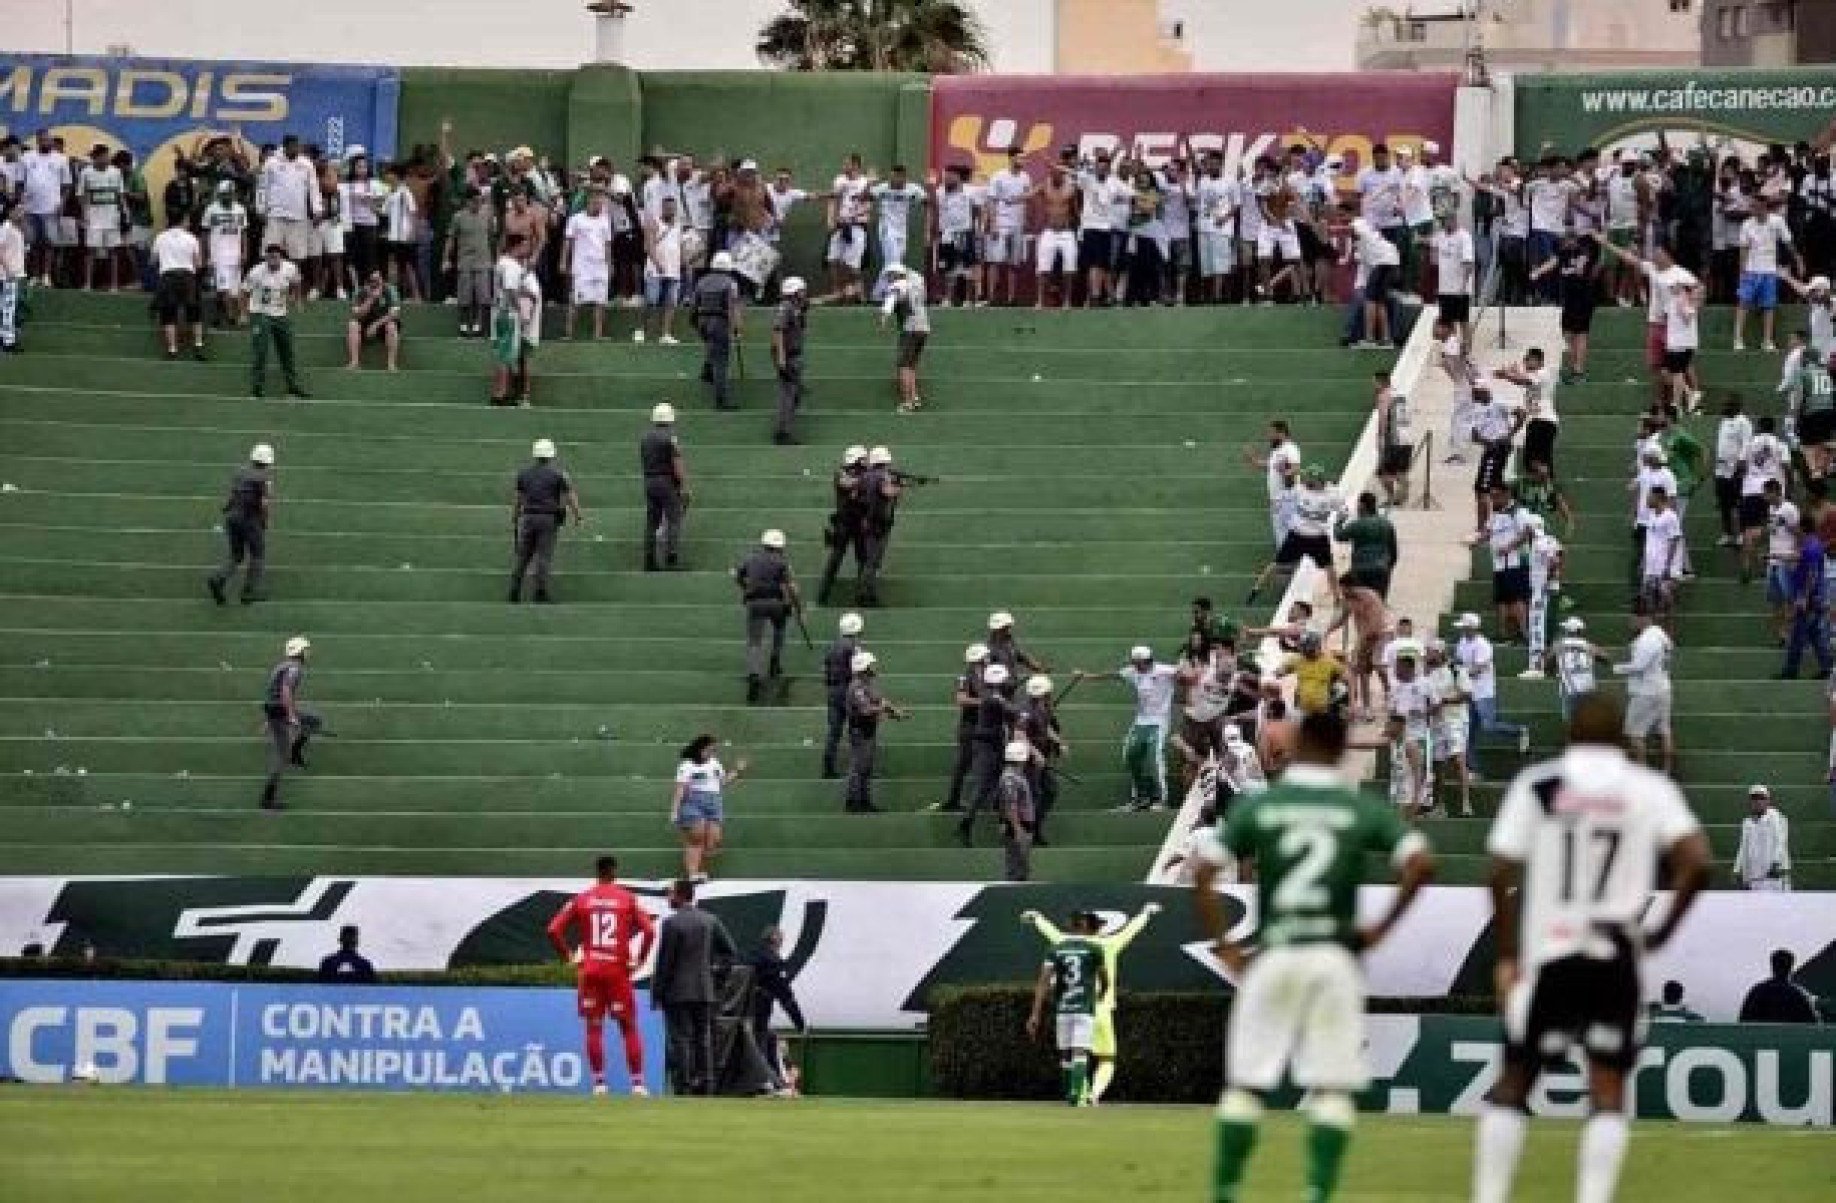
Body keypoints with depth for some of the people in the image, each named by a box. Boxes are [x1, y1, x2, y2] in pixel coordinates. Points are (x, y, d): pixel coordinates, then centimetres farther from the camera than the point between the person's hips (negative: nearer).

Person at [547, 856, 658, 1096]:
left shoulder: (581, 899, 4)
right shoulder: (628, 898, 1)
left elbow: (554, 930, -1)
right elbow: (649, 931, -8)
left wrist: (569, 957, 8)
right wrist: (638, 960, 2)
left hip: (589, 971, 1)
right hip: (619, 971, -1)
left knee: (594, 1027, 6)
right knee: (629, 1027, 5)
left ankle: (599, 1082, 2)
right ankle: (637, 1081, 0)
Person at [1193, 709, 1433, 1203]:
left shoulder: (1257, 806, 2)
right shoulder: (1363, 810, 2)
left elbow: (1202, 875, -4)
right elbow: (1421, 864, -8)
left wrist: (1224, 948, 2)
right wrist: (1381, 928, 1)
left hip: (1274, 955, 0)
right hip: (1335, 954, 0)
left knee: (1246, 1083, 9)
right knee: (1333, 1087, 4)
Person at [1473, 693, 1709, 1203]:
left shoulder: (1536, 784, 0)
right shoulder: (1650, 789, 2)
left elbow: (1502, 874, -4)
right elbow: (1696, 861, -9)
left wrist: (1506, 956, 3)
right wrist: (1663, 930, 2)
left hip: (1545, 953, 0)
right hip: (1617, 958, 0)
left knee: (1513, 1081, 11)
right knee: (1608, 1089, 4)